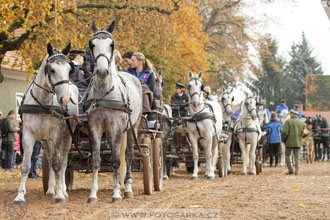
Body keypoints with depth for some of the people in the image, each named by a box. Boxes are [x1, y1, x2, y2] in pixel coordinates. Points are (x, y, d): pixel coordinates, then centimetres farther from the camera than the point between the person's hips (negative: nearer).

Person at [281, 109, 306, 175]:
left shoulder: (288, 122, -7)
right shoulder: (302, 122, 7)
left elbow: (284, 132, -14)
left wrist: (283, 140, 1)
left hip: (289, 142, -3)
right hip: (298, 143, 3)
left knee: (287, 156, 9)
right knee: (296, 157, 9)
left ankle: (290, 170, 1)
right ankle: (297, 171, 2)